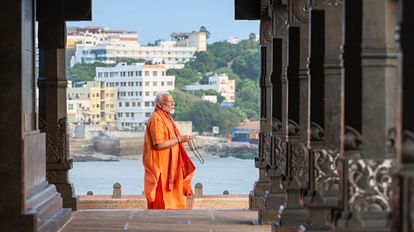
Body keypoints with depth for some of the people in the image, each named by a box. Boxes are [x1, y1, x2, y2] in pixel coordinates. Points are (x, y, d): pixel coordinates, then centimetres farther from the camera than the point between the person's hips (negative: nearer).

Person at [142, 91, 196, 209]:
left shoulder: (165, 118, 15)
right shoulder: (156, 119, -16)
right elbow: (158, 144, -24)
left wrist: (182, 139, 11)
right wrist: (179, 139, -20)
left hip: (167, 166, 10)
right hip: (160, 167, -10)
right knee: (162, 203, -7)